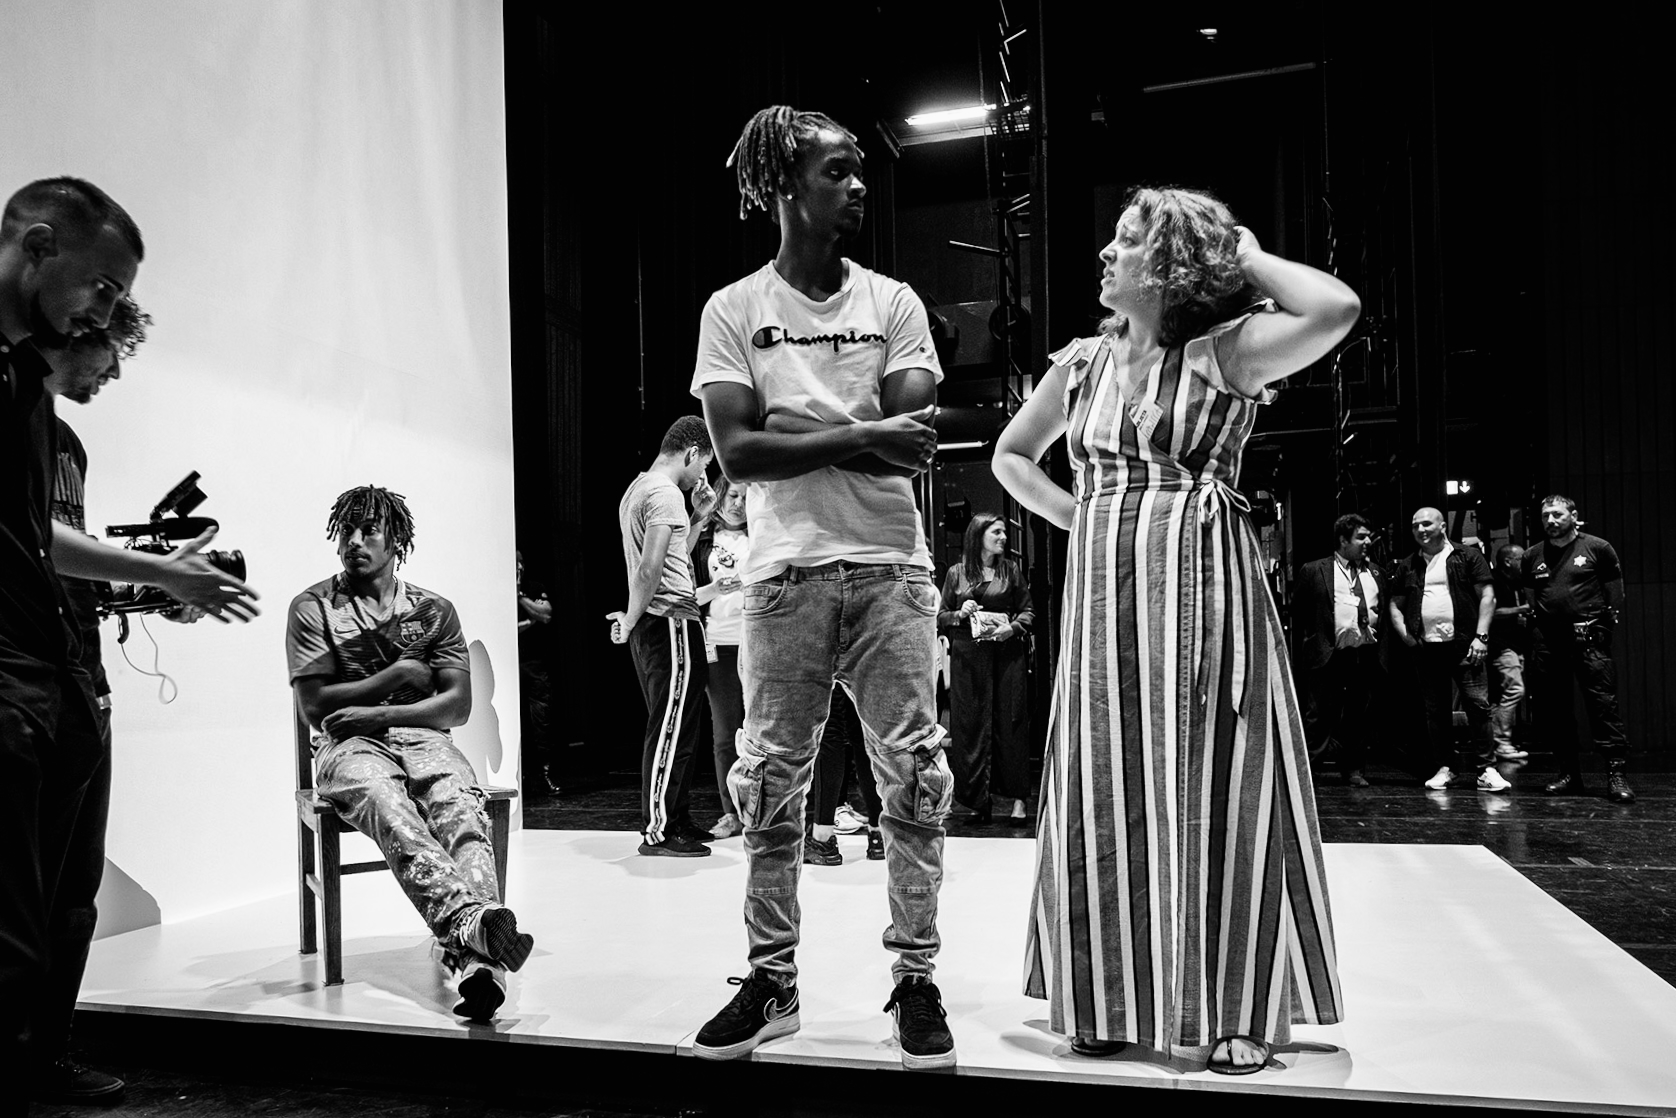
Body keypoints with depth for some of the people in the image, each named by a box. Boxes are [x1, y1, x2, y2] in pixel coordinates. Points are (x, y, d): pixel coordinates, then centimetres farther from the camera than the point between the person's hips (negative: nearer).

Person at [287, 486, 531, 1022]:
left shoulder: (433, 609, 15)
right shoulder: (312, 608, 10)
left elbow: (458, 705, 5)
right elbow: (315, 705, 0)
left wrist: (378, 713, -8)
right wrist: (398, 674, 1)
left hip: (424, 739, 2)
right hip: (348, 745, -1)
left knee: (461, 807, -34)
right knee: (388, 808, -38)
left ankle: (479, 961, -55)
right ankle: (472, 919, -62)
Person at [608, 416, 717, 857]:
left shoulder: (637, 488, 19)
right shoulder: (666, 493, -12)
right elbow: (651, 568, -22)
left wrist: (698, 516, 20)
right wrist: (631, 619, -13)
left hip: (652, 625, 10)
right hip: (671, 621, -10)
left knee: (672, 727, 16)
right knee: (671, 729, -5)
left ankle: (677, 819, 23)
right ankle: (657, 832, -1)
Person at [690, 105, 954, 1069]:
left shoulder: (894, 303, 8)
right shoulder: (734, 310, 4)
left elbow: (915, 443, -5)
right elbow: (736, 452, -7)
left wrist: (786, 433, -11)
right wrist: (859, 436, -14)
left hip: (890, 568, 1)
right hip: (787, 573, 0)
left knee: (915, 772, 1)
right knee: (771, 779, 6)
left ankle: (916, 979, 15)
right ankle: (772, 979, 20)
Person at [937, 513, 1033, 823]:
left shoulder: (1010, 569, 10)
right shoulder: (956, 573, 8)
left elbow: (1028, 611, 9)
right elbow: (940, 617, 12)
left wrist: (1012, 627, -10)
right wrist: (960, 614, -8)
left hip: (1007, 654, 0)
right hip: (966, 657, 0)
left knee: (1010, 724, -3)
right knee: (969, 725, -1)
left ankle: (1016, 798, 1)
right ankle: (978, 800, 7)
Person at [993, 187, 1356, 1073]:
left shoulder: (1224, 352, -4)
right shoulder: (1081, 363, 10)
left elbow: (1337, 310, -22)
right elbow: (1010, 455, 23)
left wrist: (1247, 255, -6)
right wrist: (1076, 517, 7)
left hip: (1203, 590, -4)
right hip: (1103, 598, 4)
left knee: (1210, 792, 0)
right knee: (1105, 797, 6)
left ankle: (1238, 1010, 14)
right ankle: (1113, 1000, 20)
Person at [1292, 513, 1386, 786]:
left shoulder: (1376, 572, 15)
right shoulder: (1314, 571, 1)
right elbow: (1299, 612, 2)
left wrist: (1378, 635, 8)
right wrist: (1309, 643, -1)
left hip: (1367, 653, 5)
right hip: (1330, 653, -4)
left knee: (1358, 715, 9)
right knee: (1320, 714, -5)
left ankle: (1354, 769, 19)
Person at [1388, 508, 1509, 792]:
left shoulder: (1468, 557, 5)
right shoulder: (1408, 566, 15)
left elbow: (1487, 596, 0)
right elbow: (1395, 605, 18)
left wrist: (1481, 636, -9)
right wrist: (1404, 633, 0)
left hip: (1464, 644, -3)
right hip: (1425, 648, 4)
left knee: (1478, 704, -7)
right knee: (1435, 710, 7)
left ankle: (1486, 769, -3)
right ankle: (1444, 767, 14)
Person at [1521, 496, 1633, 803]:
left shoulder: (1597, 548, 1)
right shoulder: (1533, 557, 12)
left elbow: (1615, 593, 6)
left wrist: (1606, 625, 0)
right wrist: (1537, 619, 12)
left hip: (1589, 639, -4)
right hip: (1547, 640, 4)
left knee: (1604, 705, -11)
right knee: (1551, 711, 6)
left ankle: (1617, 774, -10)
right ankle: (1570, 773, 16)